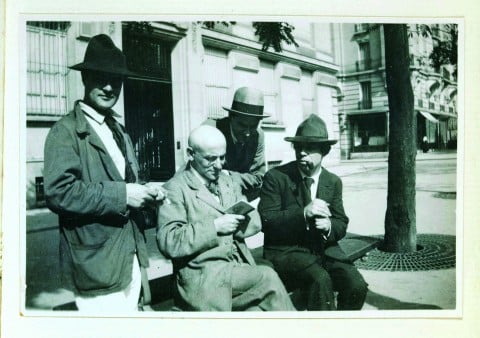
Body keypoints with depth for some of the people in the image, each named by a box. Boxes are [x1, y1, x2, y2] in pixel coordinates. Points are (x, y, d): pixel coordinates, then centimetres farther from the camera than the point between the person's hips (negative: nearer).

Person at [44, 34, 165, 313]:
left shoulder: (120, 132, 16)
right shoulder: (66, 131, -10)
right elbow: (59, 192, -21)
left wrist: (145, 194, 1)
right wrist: (121, 195, -21)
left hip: (132, 257, 8)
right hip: (98, 261, -7)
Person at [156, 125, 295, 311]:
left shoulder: (228, 181, 17)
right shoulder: (175, 189, -4)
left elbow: (255, 222, 12)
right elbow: (168, 242, -15)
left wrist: (231, 224, -9)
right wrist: (214, 227, -18)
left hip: (239, 268, 6)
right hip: (203, 277, -6)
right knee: (267, 278, -20)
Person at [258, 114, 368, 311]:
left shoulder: (333, 182, 10)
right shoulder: (276, 177, -4)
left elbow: (342, 224, 11)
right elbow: (266, 220, -11)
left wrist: (329, 226, -13)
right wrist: (303, 213, -23)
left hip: (325, 249, 4)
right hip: (286, 251, -4)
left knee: (357, 285, -19)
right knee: (321, 280, -31)